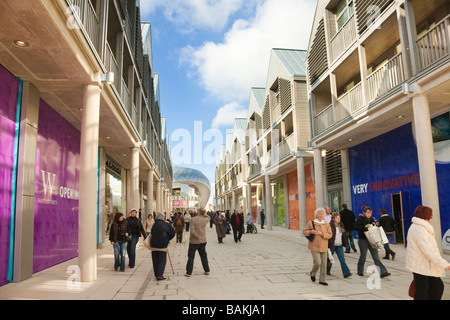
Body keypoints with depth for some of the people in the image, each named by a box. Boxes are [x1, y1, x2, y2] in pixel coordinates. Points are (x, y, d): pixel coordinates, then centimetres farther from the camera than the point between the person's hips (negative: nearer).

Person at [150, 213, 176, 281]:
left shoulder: (154, 225, 11)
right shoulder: (167, 225, -2)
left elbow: (152, 233, 14)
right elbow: (172, 233, -2)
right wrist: (168, 239, 14)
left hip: (153, 245, 5)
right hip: (162, 245, -5)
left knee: (155, 261, 14)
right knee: (162, 261, 2)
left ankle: (156, 275, 20)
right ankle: (159, 275, -5)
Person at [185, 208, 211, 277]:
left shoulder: (193, 219, -15)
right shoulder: (205, 220, -2)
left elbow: (192, 231, -22)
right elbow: (208, 218, 25)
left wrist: (198, 237, -17)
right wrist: (205, 214, 11)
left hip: (194, 241, -4)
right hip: (203, 241, 4)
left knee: (191, 257, 5)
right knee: (203, 256, 17)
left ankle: (188, 272, 7)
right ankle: (207, 270, 21)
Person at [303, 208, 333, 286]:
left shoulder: (327, 225, 6)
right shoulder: (311, 223, -1)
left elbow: (330, 235, -2)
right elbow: (304, 231, 4)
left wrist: (321, 234, -17)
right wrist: (310, 232, -15)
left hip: (324, 247, 3)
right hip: (314, 247, -3)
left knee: (324, 264, 4)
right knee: (317, 262, -9)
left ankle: (322, 280, 16)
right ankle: (312, 274, 21)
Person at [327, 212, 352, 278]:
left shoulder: (341, 225, 5)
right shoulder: (330, 226, -15)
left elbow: (344, 234, 15)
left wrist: (344, 243, 12)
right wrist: (328, 245, -17)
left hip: (339, 245, 5)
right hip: (332, 246, -5)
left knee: (342, 259, -4)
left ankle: (346, 273, -7)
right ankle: (327, 271, 28)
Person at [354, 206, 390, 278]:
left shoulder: (372, 219, 10)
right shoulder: (360, 219, -8)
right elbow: (355, 227, -19)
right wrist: (365, 226, -26)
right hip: (363, 240, -5)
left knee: (376, 257, 1)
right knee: (363, 257, 7)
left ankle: (383, 272, -1)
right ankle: (360, 272, 23)